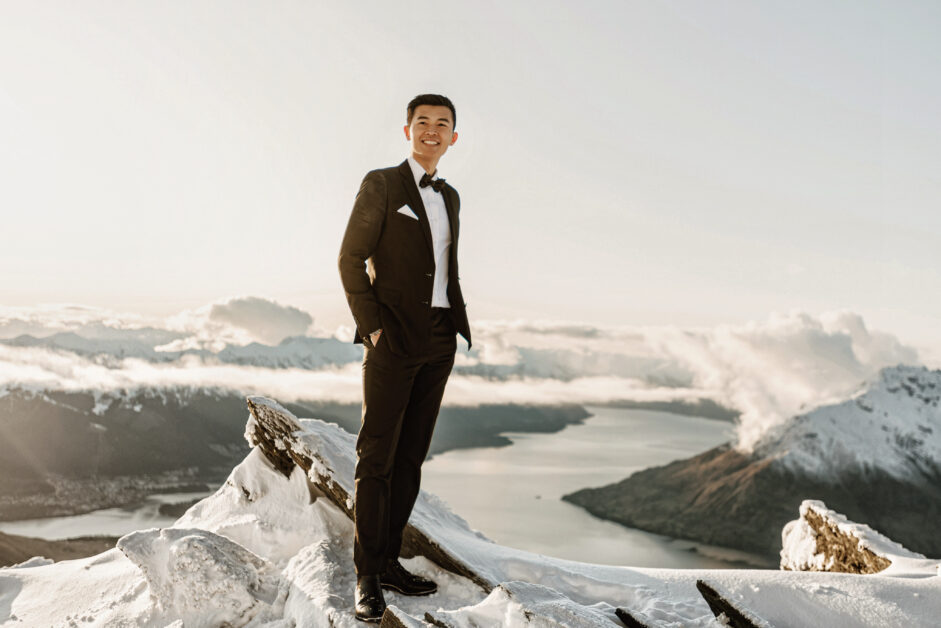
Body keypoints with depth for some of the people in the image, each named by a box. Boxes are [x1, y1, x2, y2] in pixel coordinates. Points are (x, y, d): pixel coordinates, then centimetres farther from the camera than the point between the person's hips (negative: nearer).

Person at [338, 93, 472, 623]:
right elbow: (351, 260, -4)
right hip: (394, 340, -6)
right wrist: (371, 326, -11)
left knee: (412, 455, 8)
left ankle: (390, 561, 17)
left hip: (439, 341, 6)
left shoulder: (450, 197, 17)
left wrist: (460, 322, 9)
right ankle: (368, 577, 2)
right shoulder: (381, 184, 0)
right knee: (377, 456, -4)